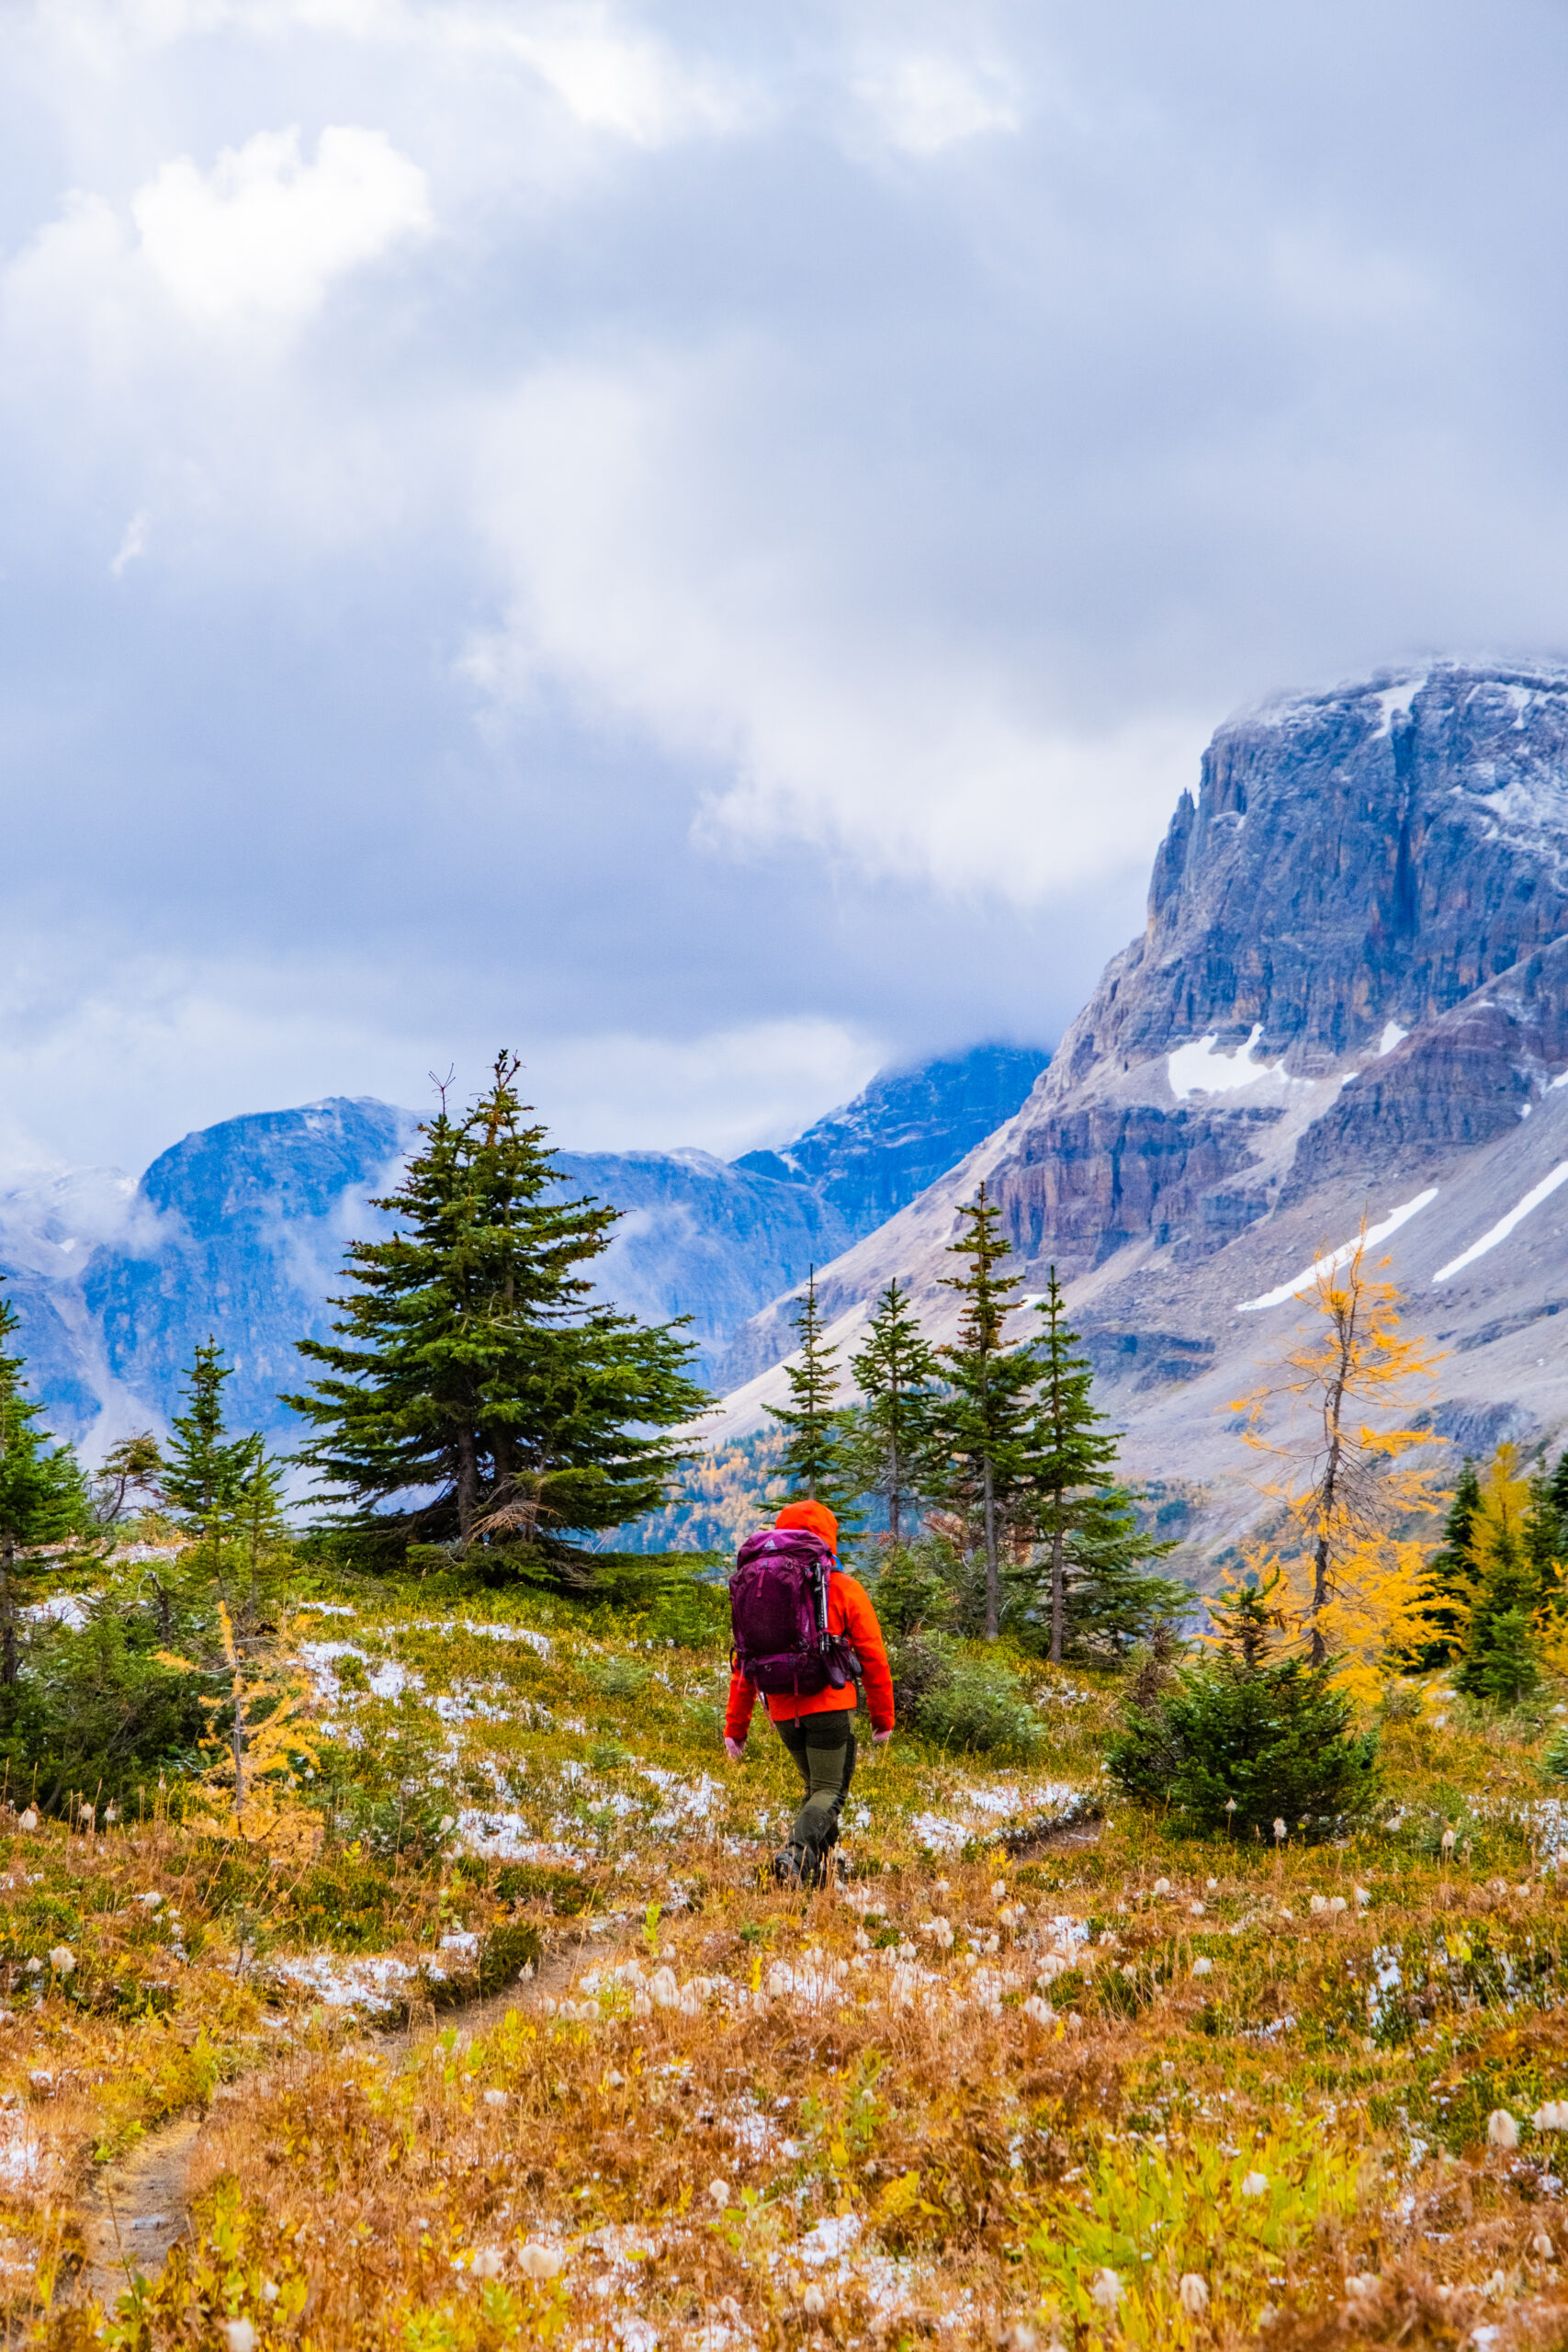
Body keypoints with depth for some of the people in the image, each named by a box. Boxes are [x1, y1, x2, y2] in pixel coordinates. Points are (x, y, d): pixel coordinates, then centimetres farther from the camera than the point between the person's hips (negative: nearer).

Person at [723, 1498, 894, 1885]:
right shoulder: (845, 1591, -2)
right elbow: (873, 1658, -2)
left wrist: (735, 1726, 12)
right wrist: (883, 1716, 7)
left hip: (784, 1710, 4)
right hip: (829, 1705, -4)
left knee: (816, 1785, 22)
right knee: (829, 1791, 0)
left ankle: (814, 1867, 10)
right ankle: (797, 1852, -27)